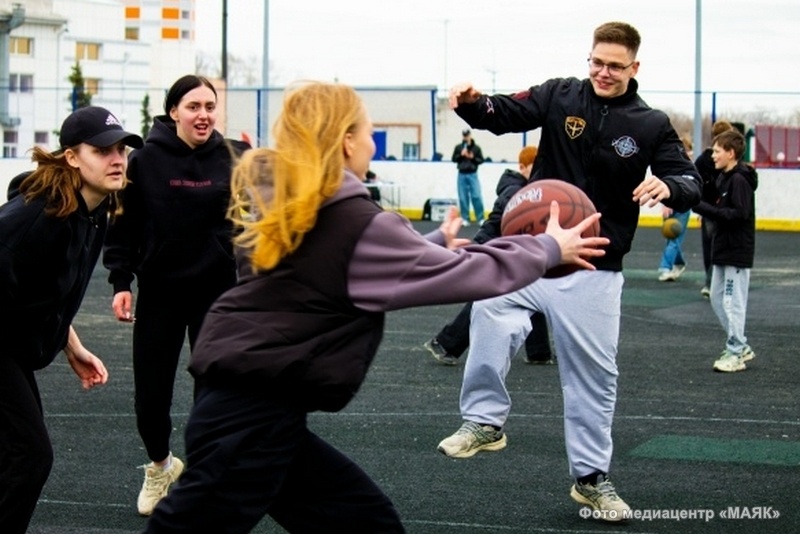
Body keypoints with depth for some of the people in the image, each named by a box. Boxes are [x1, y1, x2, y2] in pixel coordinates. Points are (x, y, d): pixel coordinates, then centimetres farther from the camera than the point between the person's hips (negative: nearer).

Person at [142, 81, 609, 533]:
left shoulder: (285, 209, 10)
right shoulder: (354, 224, -13)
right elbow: (474, 273, -6)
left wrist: (438, 243, 34)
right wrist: (550, 248, 8)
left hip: (250, 411, 9)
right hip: (250, 420, -9)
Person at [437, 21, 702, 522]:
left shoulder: (651, 125, 0)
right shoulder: (561, 95, 1)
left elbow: (691, 183, -3)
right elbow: (504, 114, -5)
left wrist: (668, 187, -27)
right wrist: (473, 103, -29)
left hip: (594, 270, 1)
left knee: (594, 373, 7)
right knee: (492, 313, -28)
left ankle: (591, 478, 23)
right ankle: (485, 421, -10)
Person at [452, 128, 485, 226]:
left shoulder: (476, 148, 2)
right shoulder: (458, 147, 5)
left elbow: (481, 160, 2)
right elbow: (454, 159, 4)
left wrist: (473, 158, -15)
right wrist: (461, 155, -11)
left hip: (473, 175, -1)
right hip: (462, 175, 1)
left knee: (477, 197, -6)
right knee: (463, 198, 2)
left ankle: (480, 219, 0)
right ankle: (465, 219, 8)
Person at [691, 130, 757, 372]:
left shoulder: (739, 180, -16)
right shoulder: (724, 177, 12)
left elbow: (740, 214, -24)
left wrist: (704, 208, -24)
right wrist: (706, 208, -3)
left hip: (737, 252, -10)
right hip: (723, 251, 10)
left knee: (732, 302, -5)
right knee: (718, 299, 14)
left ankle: (735, 353, 3)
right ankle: (741, 346, 23)